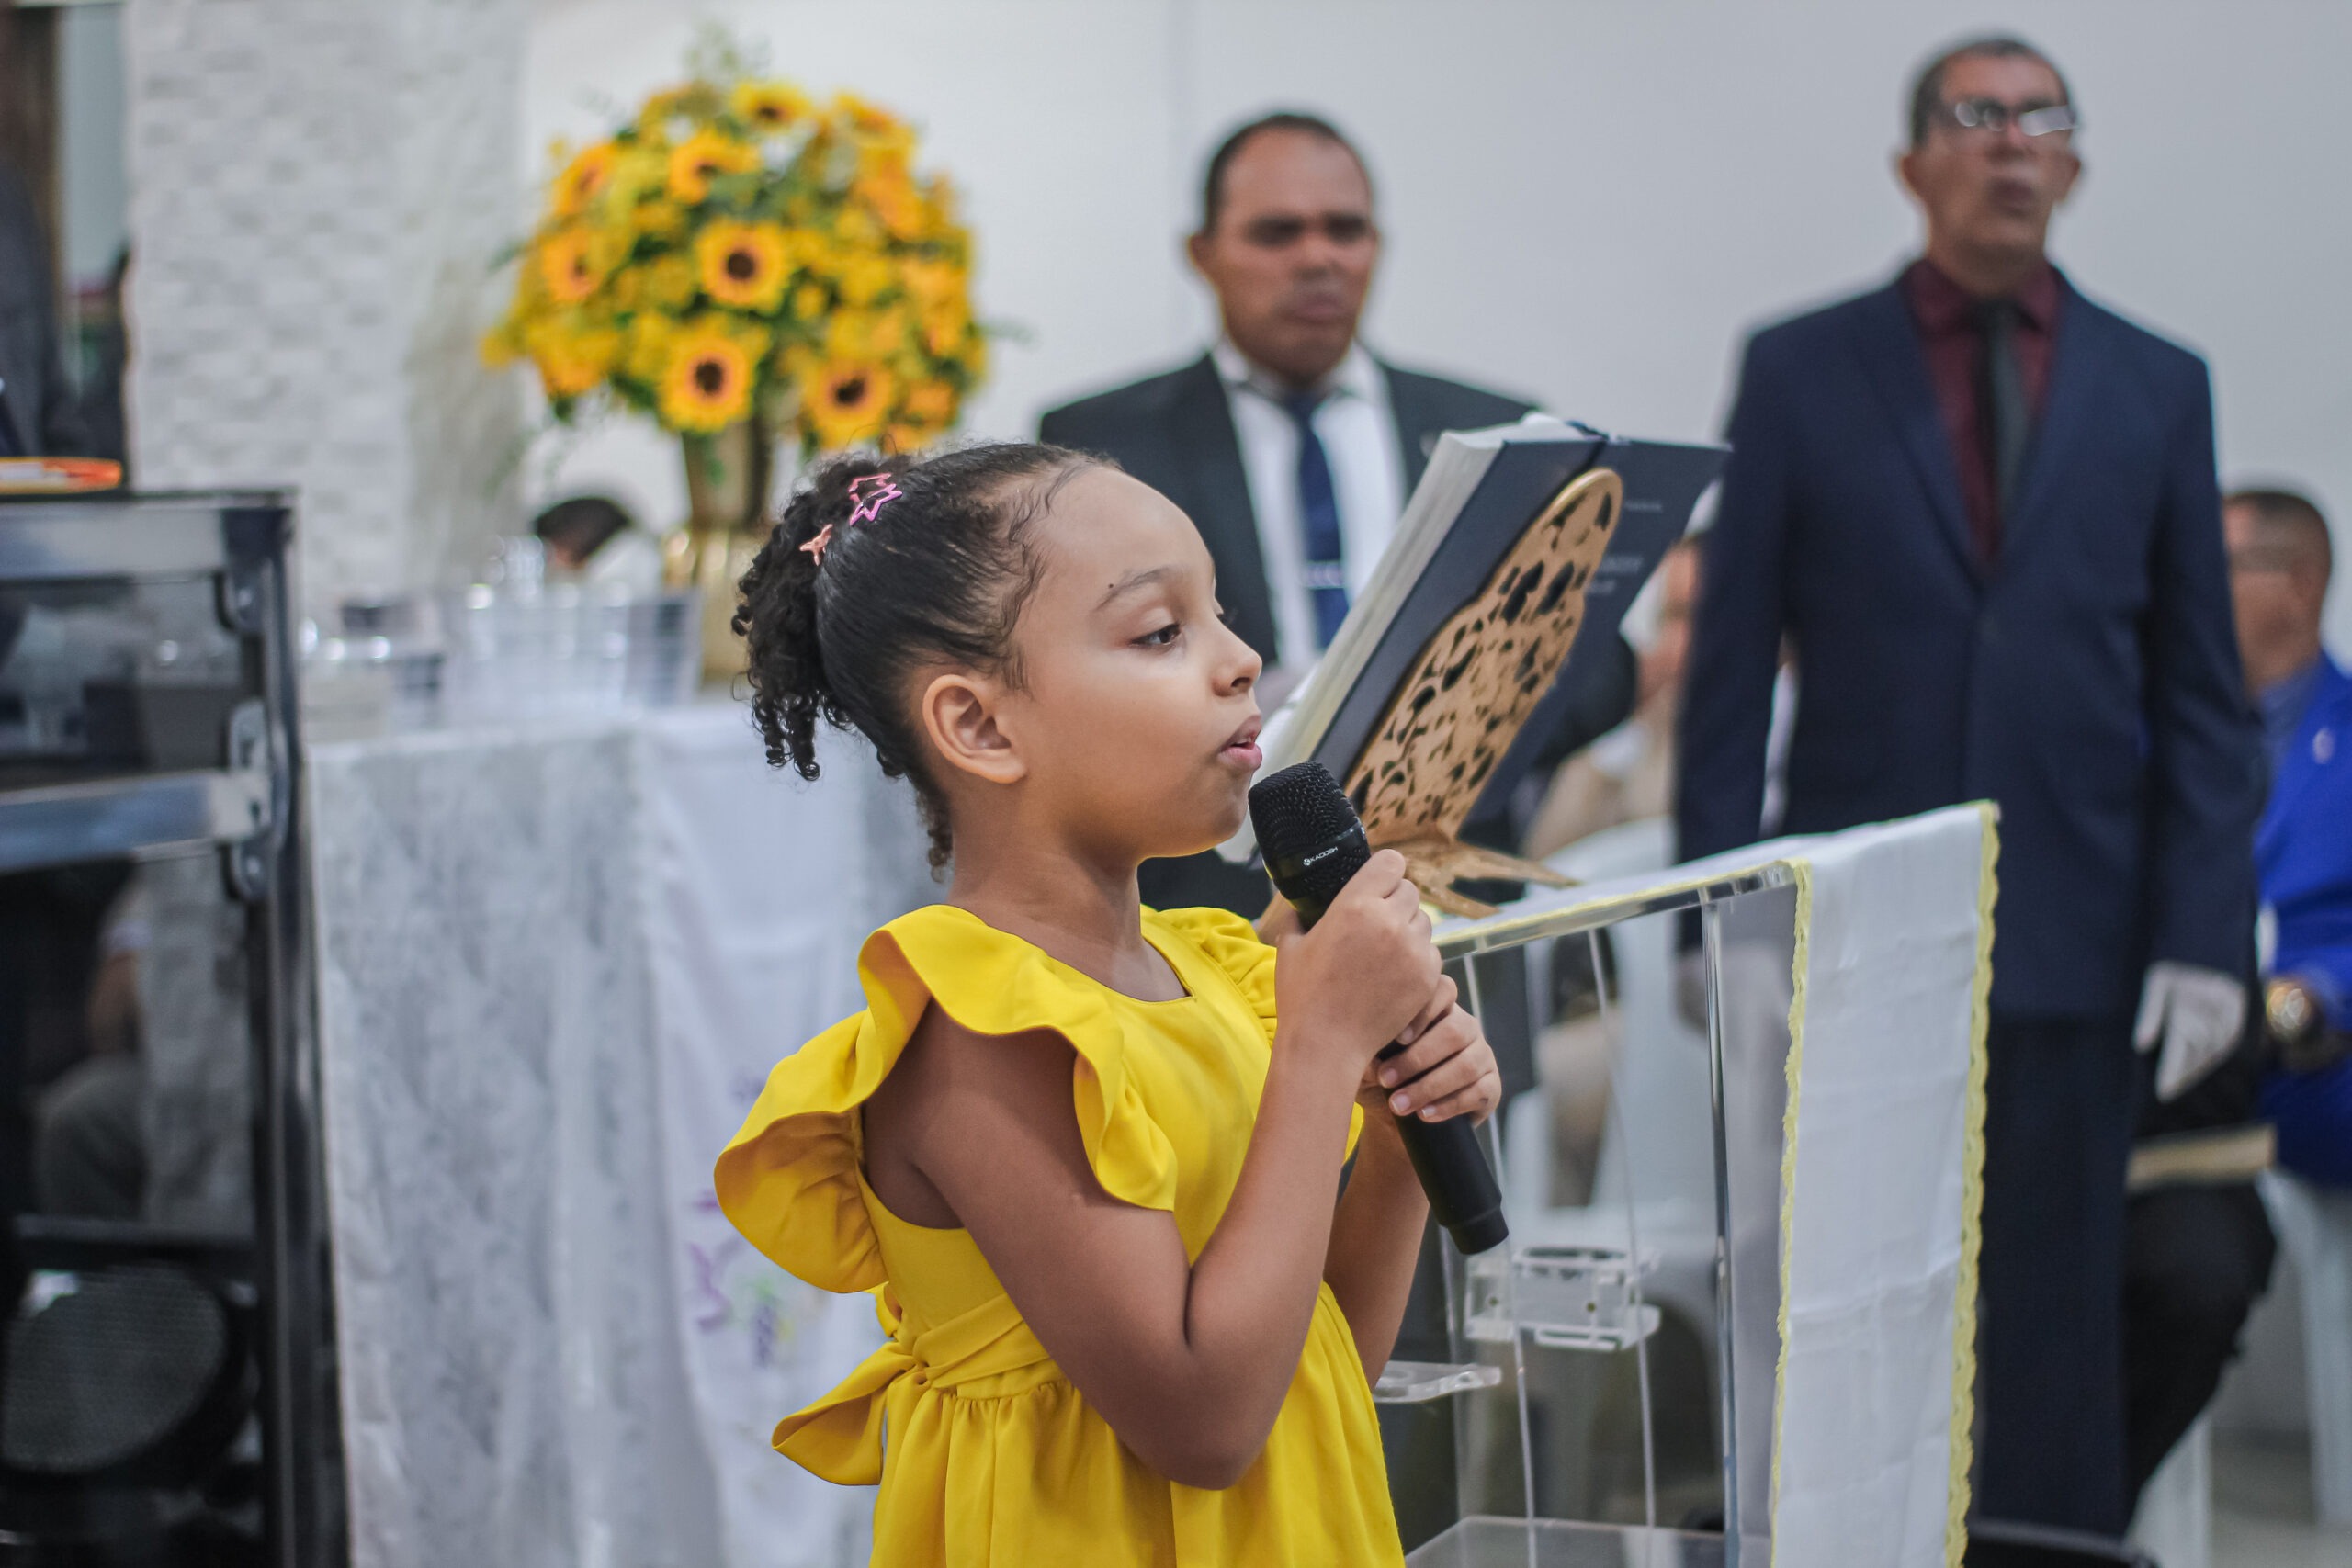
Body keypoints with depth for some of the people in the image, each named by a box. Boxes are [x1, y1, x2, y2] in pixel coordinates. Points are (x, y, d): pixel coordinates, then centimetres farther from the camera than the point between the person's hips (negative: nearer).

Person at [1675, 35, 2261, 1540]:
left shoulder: (2157, 387, 8)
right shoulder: (1799, 372, 4)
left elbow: (2202, 693, 7)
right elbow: (1732, 668, 3)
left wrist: (2204, 936, -1)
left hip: (2074, 947, 1)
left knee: (2057, 1330, 6)